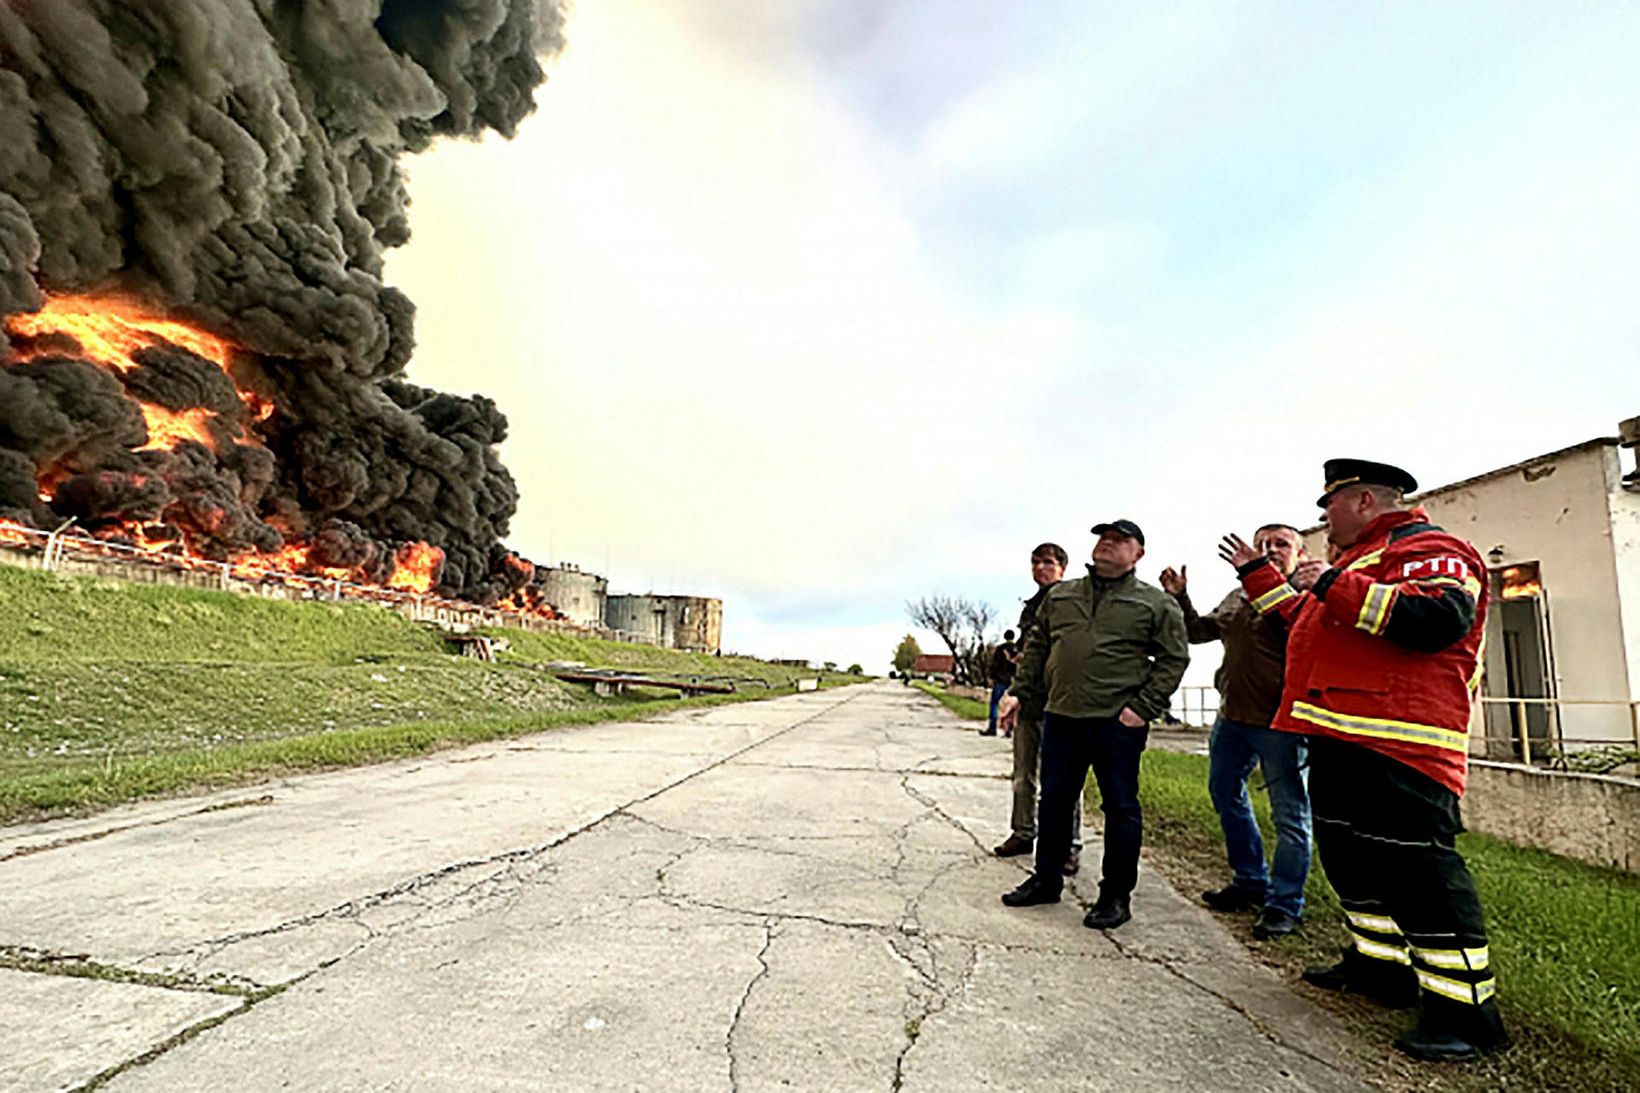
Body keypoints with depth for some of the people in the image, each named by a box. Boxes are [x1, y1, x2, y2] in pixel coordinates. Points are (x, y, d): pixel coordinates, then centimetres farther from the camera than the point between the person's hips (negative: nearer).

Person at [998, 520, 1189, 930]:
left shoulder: (1157, 603, 3)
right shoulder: (1060, 595, 14)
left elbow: (1174, 659, -1)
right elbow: (1036, 649, 18)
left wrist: (1143, 708, -10)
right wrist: (1018, 693, 9)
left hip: (1117, 723, -4)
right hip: (1060, 717, 4)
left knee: (1120, 807, 4)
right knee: (1054, 800, 12)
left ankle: (1116, 895, 18)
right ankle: (1045, 880, 27)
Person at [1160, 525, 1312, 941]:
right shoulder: (1238, 597, 14)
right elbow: (1198, 631, 21)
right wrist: (1180, 597, 6)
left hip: (1279, 722, -8)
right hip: (1232, 717, 8)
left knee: (1289, 814, 3)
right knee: (1225, 796, 19)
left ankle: (1285, 903, 16)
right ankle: (1250, 882, 35)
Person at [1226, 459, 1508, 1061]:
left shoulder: (1428, 549, -7)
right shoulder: (1362, 559, 24)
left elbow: (1440, 617, -27)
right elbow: (1305, 618, 36)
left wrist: (1336, 585, -24)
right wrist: (1257, 572, 35)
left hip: (1395, 744, -11)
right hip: (1341, 739, 11)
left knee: (1414, 865, -8)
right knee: (1349, 854, 17)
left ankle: (1464, 1009, 4)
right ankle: (1380, 965, 31)